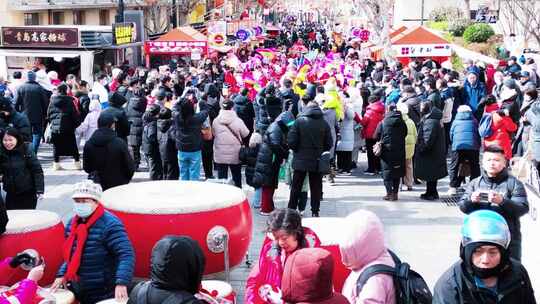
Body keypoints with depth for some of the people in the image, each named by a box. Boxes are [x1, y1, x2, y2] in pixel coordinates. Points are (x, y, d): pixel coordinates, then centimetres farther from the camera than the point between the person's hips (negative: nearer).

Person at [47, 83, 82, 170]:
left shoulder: (53, 100, 3)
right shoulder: (69, 100, -7)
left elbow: (48, 114, 8)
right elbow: (74, 113, -6)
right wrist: (77, 123, 6)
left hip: (55, 127, 3)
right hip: (68, 127, -2)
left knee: (56, 146, 9)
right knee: (73, 146, 7)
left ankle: (56, 164, 7)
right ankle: (77, 162, 8)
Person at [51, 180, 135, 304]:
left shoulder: (109, 224, -19)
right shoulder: (72, 223, 7)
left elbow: (126, 255, -26)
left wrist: (121, 283, -36)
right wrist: (62, 274, 5)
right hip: (77, 292, 7)